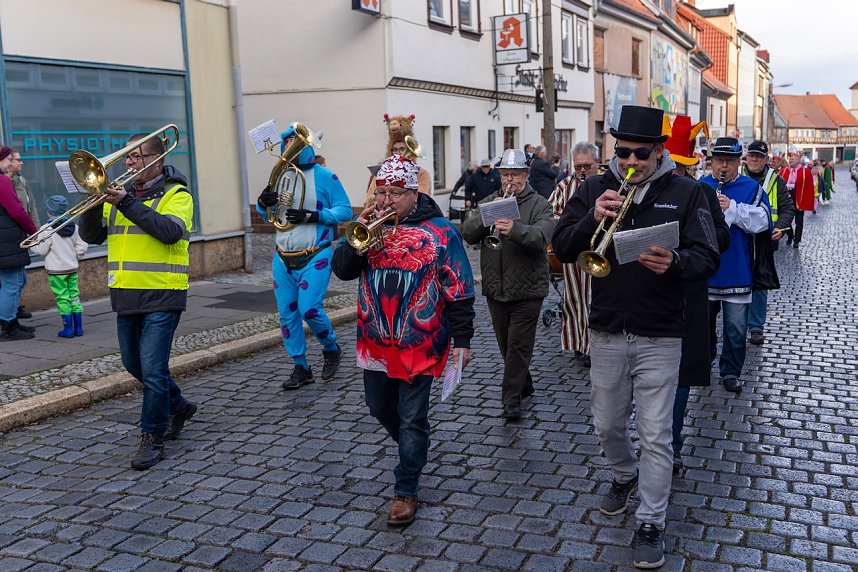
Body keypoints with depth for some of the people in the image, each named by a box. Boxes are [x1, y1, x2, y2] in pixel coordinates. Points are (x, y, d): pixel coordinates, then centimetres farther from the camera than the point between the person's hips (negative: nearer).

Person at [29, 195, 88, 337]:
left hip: (56, 270, -5)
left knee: (62, 299, 0)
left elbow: (41, 250, -10)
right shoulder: (74, 227, 3)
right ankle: (78, 327, 11)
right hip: (72, 268, 5)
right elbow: (81, 248, 2)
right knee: (74, 296, 10)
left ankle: (68, 328, 2)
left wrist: (33, 244, 9)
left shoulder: (46, 229, -13)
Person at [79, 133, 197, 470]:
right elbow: (91, 236, 8)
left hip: (161, 296, -7)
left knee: (153, 369, -8)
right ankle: (178, 406, 37)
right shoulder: (119, 194, 13)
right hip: (126, 296, 7)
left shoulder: (175, 194, -5)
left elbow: (171, 231, -24)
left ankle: (152, 438, 6)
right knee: (134, 364, 17)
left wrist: (127, 204, -26)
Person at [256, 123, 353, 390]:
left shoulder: (324, 177, -4)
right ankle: (300, 367, 17)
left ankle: (331, 349, 14)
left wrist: (313, 215, -20)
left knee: (309, 308, -14)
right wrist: (263, 204, -5)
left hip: (315, 257, -6)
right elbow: (269, 217, 19)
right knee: (286, 313, 5)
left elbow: (345, 210, -8)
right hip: (283, 258, 6)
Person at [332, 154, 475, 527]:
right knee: (380, 408, 19)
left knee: (411, 420, 2)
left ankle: (405, 492, 16)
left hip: (419, 345, -5)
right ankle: (414, 450, 47)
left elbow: (459, 291, -8)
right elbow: (342, 270, -2)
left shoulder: (439, 232, -9)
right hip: (375, 343, 5)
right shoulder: (369, 226, 4)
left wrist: (462, 339, -10)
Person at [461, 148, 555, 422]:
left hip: (527, 289, -4)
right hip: (495, 289, 5)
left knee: (519, 345, -4)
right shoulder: (488, 201, 10)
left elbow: (541, 236, -22)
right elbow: (468, 234, -2)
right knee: (506, 345, 15)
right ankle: (524, 385, 34)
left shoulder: (539, 205, -3)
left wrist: (515, 229, -40)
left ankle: (511, 400, 3)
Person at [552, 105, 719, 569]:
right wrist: (592, 218, -24)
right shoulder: (594, 189, 2)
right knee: (607, 425, 18)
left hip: (659, 336, -3)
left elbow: (707, 259, -9)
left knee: (655, 435, 3)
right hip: (607, 333, 3)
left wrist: (674, 262, -31)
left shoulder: (685, 192, -4)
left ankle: (650, 524, 18)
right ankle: (625, 476, 47)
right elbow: (561, 248, -5)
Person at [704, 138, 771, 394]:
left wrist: (733, 208, -19)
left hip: (737, 273, -1)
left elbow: (763, 221, -11)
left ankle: (731, 371, 18)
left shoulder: (752, 188, 1)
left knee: (736, 327, 4)